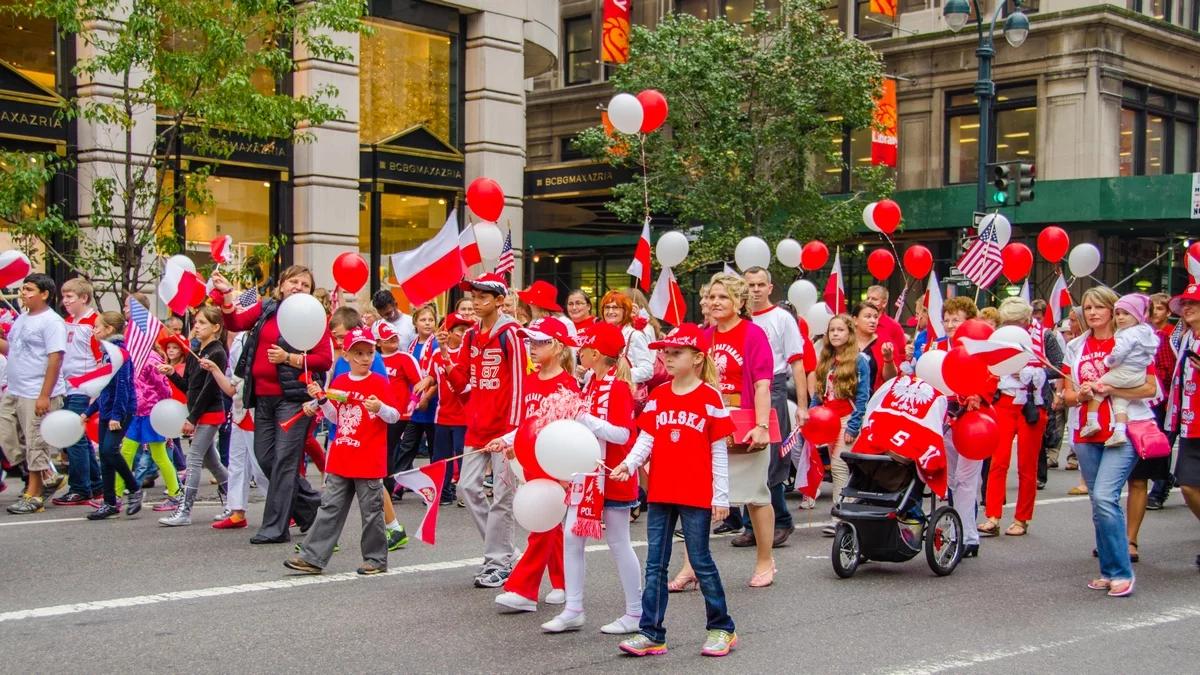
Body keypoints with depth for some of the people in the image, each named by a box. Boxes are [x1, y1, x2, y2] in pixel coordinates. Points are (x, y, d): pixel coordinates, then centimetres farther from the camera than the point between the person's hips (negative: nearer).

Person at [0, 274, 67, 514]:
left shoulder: (52, 322, -12)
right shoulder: (21, 319, 15)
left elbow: (55, 359, -17)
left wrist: (44, 396, -21)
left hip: (36, 395, -9)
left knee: (35, 444, -1)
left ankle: (33, 495, 7)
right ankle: (46, 476, 23)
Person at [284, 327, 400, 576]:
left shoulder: (379, 382, -5)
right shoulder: (339, 382, 9)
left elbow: (395, 416, -7)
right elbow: (336, 416, 17)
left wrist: (380, 408, -26)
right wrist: (322, 399, 2)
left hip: (369, 462, -5)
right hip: (340, 460, 5)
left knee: (371, 510, 3)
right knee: (329, 508, 7)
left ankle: (376, 559, 14)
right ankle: (312, 557, 8)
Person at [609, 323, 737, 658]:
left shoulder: (710, 397, -6)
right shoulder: (657, 396, 8)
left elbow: (718, 451, -4)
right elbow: (646, 439, 4)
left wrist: (721, 497, -5)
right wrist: (629, 464, -16)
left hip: (696, 495, -5)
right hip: (660, 492, 5)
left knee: (701, 562, 3)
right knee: (655, 565, 7)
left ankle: (722, 628, 18)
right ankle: (651, 633, 12)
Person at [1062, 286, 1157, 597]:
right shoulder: (1076, 347, 13)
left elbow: (1149, 388, -6)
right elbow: (1068, 394, 13)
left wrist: (1108, 388, -17)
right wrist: (1081, 395, -9)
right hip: (1086, 432, 5)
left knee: (1105, 497, -18)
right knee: (1099, 504, 8)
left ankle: (1122, 572, -10)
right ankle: (1108, 571, 16)